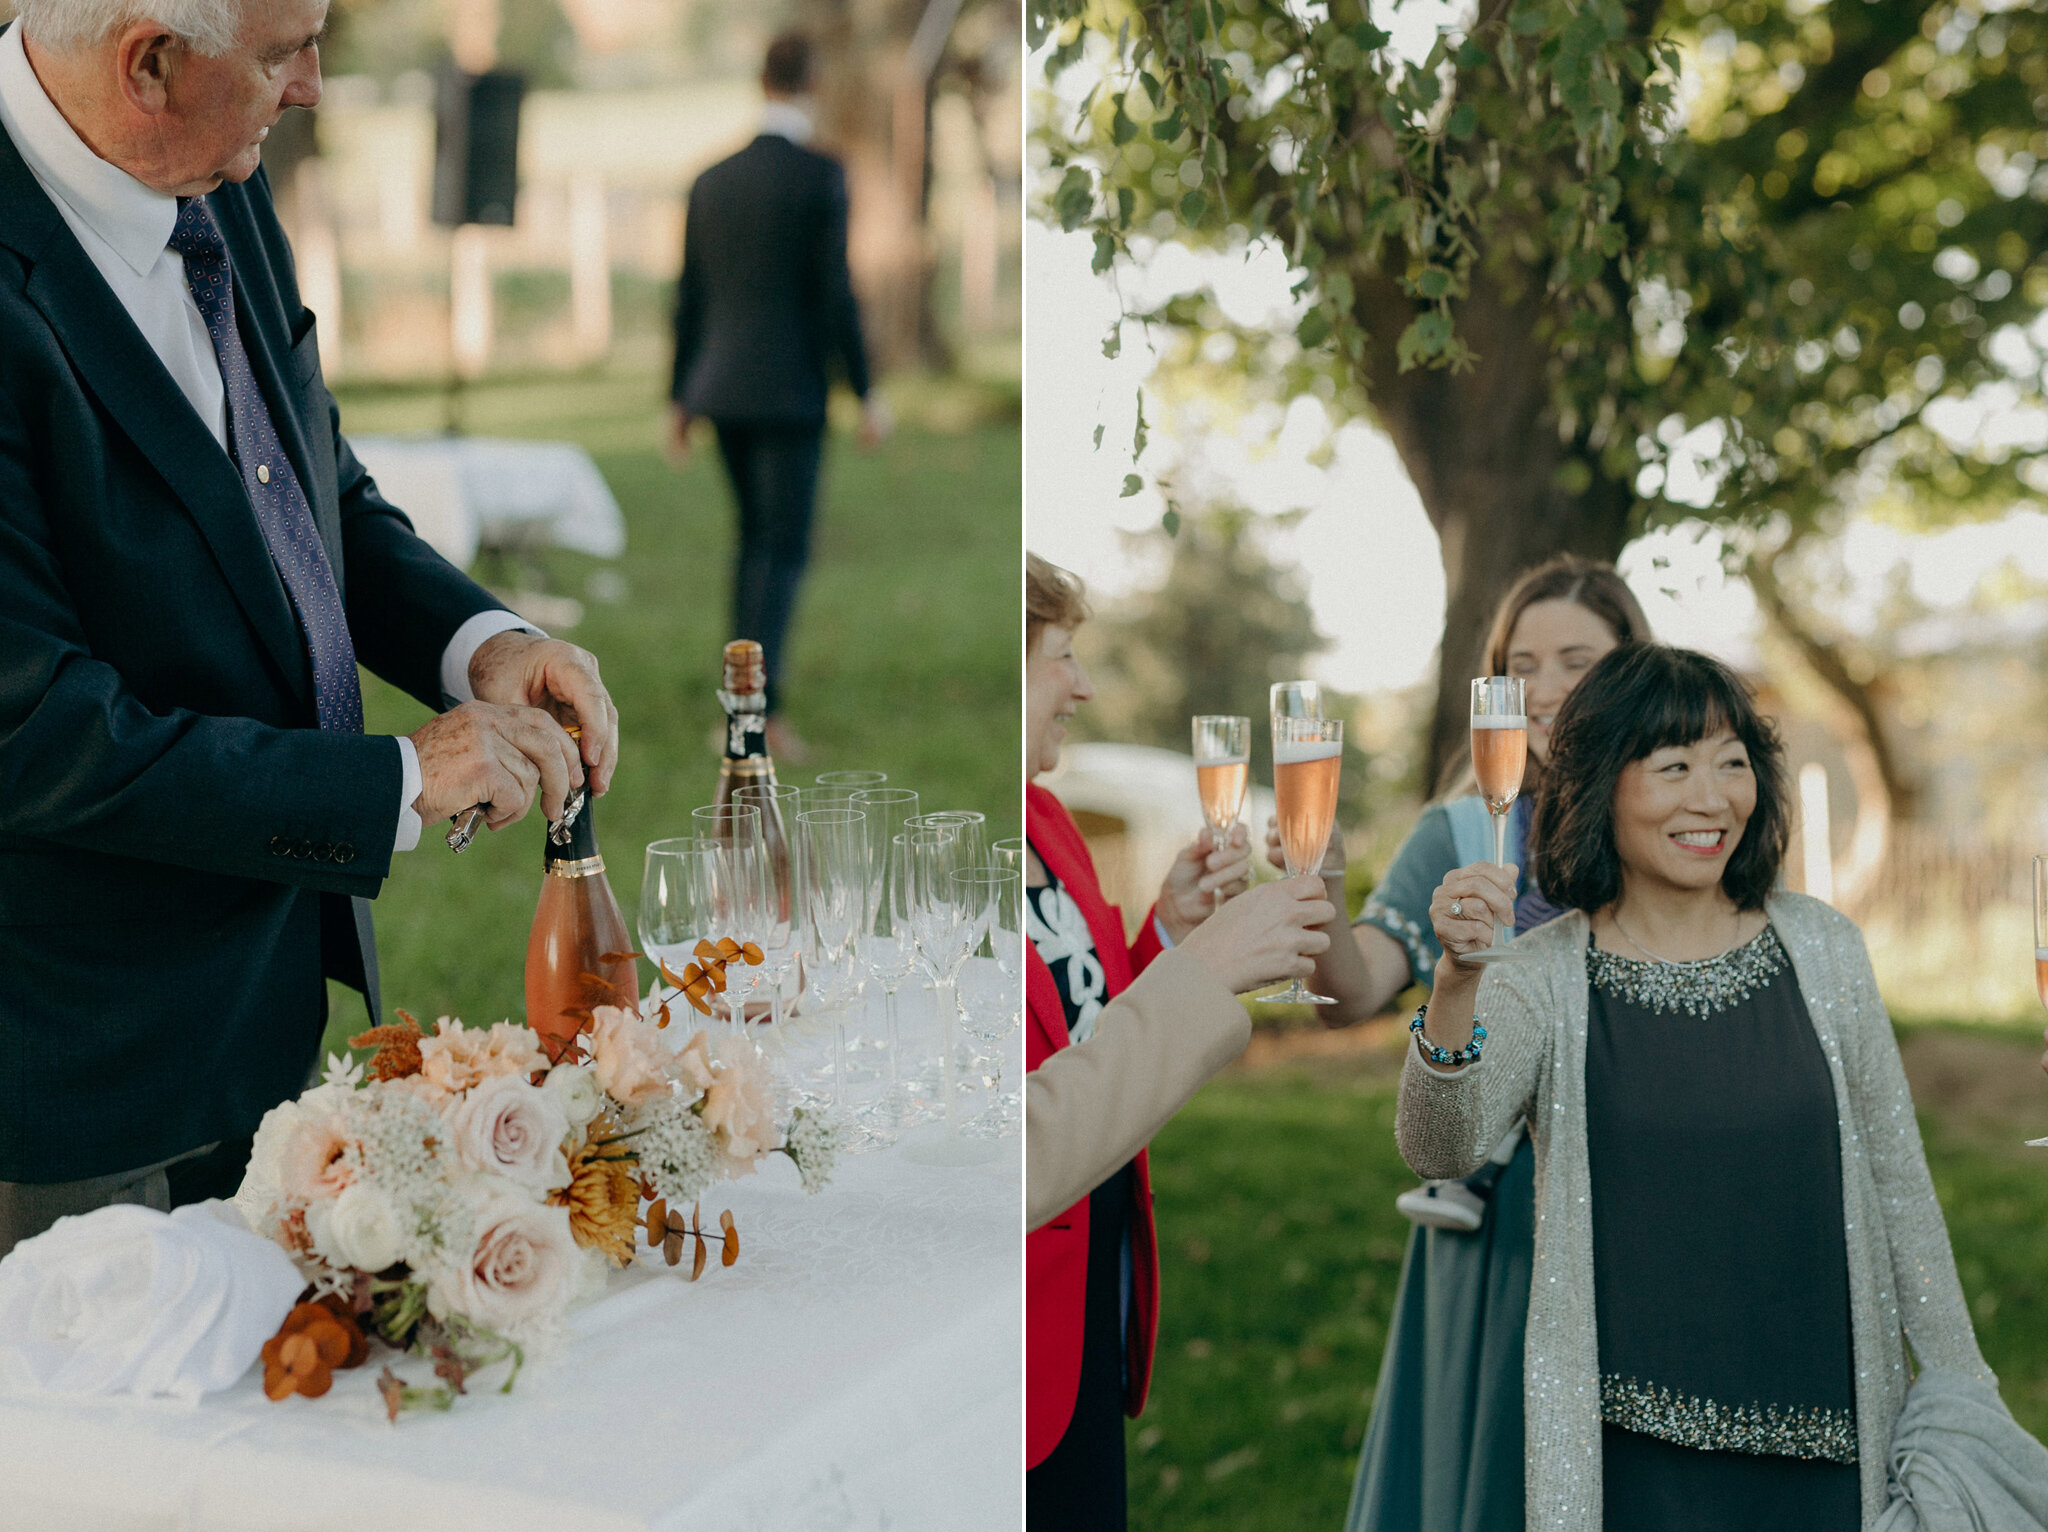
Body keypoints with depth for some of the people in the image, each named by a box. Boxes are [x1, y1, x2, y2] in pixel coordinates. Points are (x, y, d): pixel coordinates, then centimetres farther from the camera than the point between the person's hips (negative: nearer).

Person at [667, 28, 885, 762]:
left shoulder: (710, 183, 7)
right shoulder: (823, 177, -10)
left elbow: (689, 302, 10)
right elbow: (836, 295, -13)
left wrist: (679, 402, 16)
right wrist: (868, 395, -6)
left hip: (722, 390, 6)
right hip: (789, 392, -6)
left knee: (756, 533, 20)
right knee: (785, 552, -4)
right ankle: (760, 701, -17)